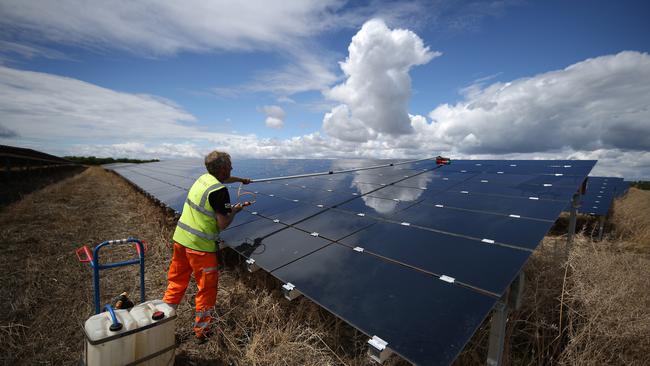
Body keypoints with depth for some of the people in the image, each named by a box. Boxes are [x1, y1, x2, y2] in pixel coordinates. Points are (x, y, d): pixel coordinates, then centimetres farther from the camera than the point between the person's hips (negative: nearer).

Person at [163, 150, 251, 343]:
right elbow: (222, 224, -18)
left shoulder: (203, 178, 5)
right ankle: (202, 331, 23)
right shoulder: (220, 191, -20)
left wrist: (241, 179, 44)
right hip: (200, 245, -8)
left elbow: (222, 179, 29)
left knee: (176, 281, 23)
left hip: (180, 238, 8)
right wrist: (234, 211, -1)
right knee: (207, 288, 10)